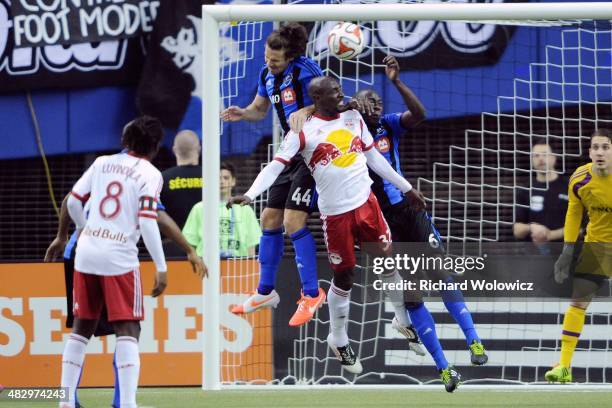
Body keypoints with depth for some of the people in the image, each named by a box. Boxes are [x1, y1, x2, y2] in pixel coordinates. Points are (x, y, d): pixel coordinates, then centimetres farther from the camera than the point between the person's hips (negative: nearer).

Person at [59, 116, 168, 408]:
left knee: (82, 328, 13)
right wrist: (161, 268, -10)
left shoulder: (102, 163, 10)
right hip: (119, 258, -5)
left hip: (86, 253, 5)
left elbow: (73, 201, 12)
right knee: (128, 330, -3)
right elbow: (148, 222, -13)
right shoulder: (150, 174, -4)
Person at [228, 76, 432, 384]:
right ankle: (339, 341, 20)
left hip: (366, 202, 5)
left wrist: (406, 188, 18)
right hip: (335, 214, -4)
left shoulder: (353, 117, 7)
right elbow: (276, 166, -16)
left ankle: (404, 321, 28)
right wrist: (250, 195, -31)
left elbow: (374, 158, 16)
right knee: (343, 277, 3)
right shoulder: (303, 131, -10)